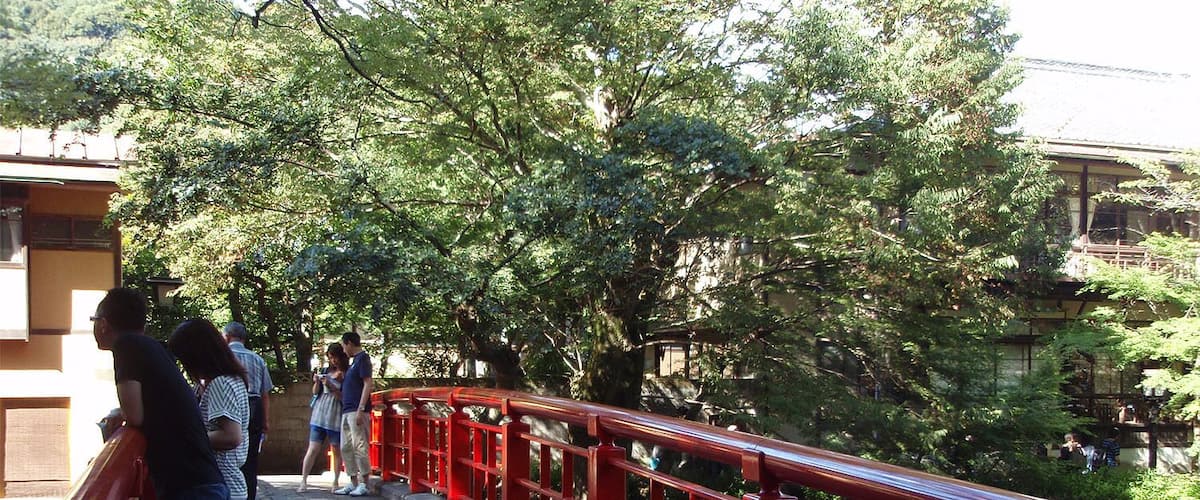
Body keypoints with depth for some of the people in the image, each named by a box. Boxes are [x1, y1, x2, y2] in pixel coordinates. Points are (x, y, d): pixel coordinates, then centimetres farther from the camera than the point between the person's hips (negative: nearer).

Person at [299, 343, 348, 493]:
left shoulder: (347, 374, -3)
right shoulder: (325, 371, 9)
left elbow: (344, 397, -8)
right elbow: (315, 392, 15)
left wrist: (331, 386, -18)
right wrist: (317, 382, -5)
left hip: (336, 417, -3)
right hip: (319, 414, 3)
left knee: (337, 451, 3)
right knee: (312, 449, 0)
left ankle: (335, 483, 12)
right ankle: (303, 481, 2)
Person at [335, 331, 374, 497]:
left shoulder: (363, 358, -6)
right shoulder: (354, 361, 21)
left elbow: (367, 384, -14)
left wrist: (361, 409, -19)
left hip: (356, 411, -10)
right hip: (347, 411, 10)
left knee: (359, 446, -8)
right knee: (346, 448, 9)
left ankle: (363, 484, -4)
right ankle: (353, 483, 14)